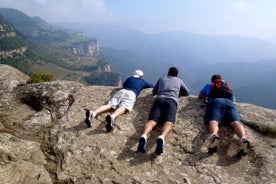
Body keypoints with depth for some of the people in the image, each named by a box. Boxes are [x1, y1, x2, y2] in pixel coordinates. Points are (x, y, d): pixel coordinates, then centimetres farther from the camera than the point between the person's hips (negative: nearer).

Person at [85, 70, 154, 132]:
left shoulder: (130, 78, 35)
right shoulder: (142, 81, 31)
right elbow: (152, 86, 46)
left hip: (121, 91, 4)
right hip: (131, 93, -3)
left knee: (109, 105, -14)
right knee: (123, 107, -30)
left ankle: (93, 113, -41)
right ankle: (112, 117, -62)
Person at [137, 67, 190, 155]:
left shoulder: (161, 79, 35)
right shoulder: (179, 80, 33)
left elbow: (154, 92, 42)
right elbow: (187, 93, 43)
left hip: (159, 99, 2)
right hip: (171, 101, -1)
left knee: (152, 121, -20)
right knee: (169, 122, -25)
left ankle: (144, 136, -52)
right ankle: (161, 138, -57)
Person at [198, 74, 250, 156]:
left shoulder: (209, 85, 34)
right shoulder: (228, 86, 41)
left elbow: (200, 97, 42)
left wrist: (206, 98, 60)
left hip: (215, 101, -2)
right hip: (229, 102, 3)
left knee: (213, 121, -27)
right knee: (235, 122, -21)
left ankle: (213, 135, -62)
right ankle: (243, 138, -53)